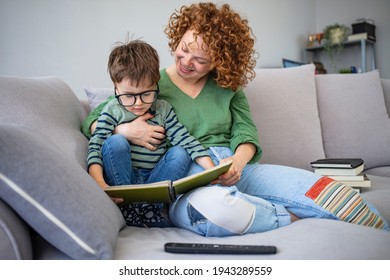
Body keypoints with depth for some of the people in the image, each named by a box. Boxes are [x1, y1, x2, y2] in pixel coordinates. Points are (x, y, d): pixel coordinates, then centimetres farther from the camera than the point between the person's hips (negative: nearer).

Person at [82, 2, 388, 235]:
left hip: (235, 169, 4)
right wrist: (123, 129, -16)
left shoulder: (228, 87, 15)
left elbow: (246, 132, 7)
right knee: (214, 206, -41)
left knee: (322, 186, -21)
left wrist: (237, 161, -17)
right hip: (182, 181, -3)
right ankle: (293, 217, -16)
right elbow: (91, 121, 7)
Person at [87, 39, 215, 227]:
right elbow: (95, 146, -13)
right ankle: (126, 205, -20)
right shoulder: (113, 111, -5)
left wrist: (211, 169, -20)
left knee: (180, 153, -19)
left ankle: (151, 207, -22)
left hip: (155, 181, 2)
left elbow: (185, 140, -6)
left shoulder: (163, 109, 1)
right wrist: (99, 183, -31)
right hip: (123, 177, -2)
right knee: (115, 141, -24)